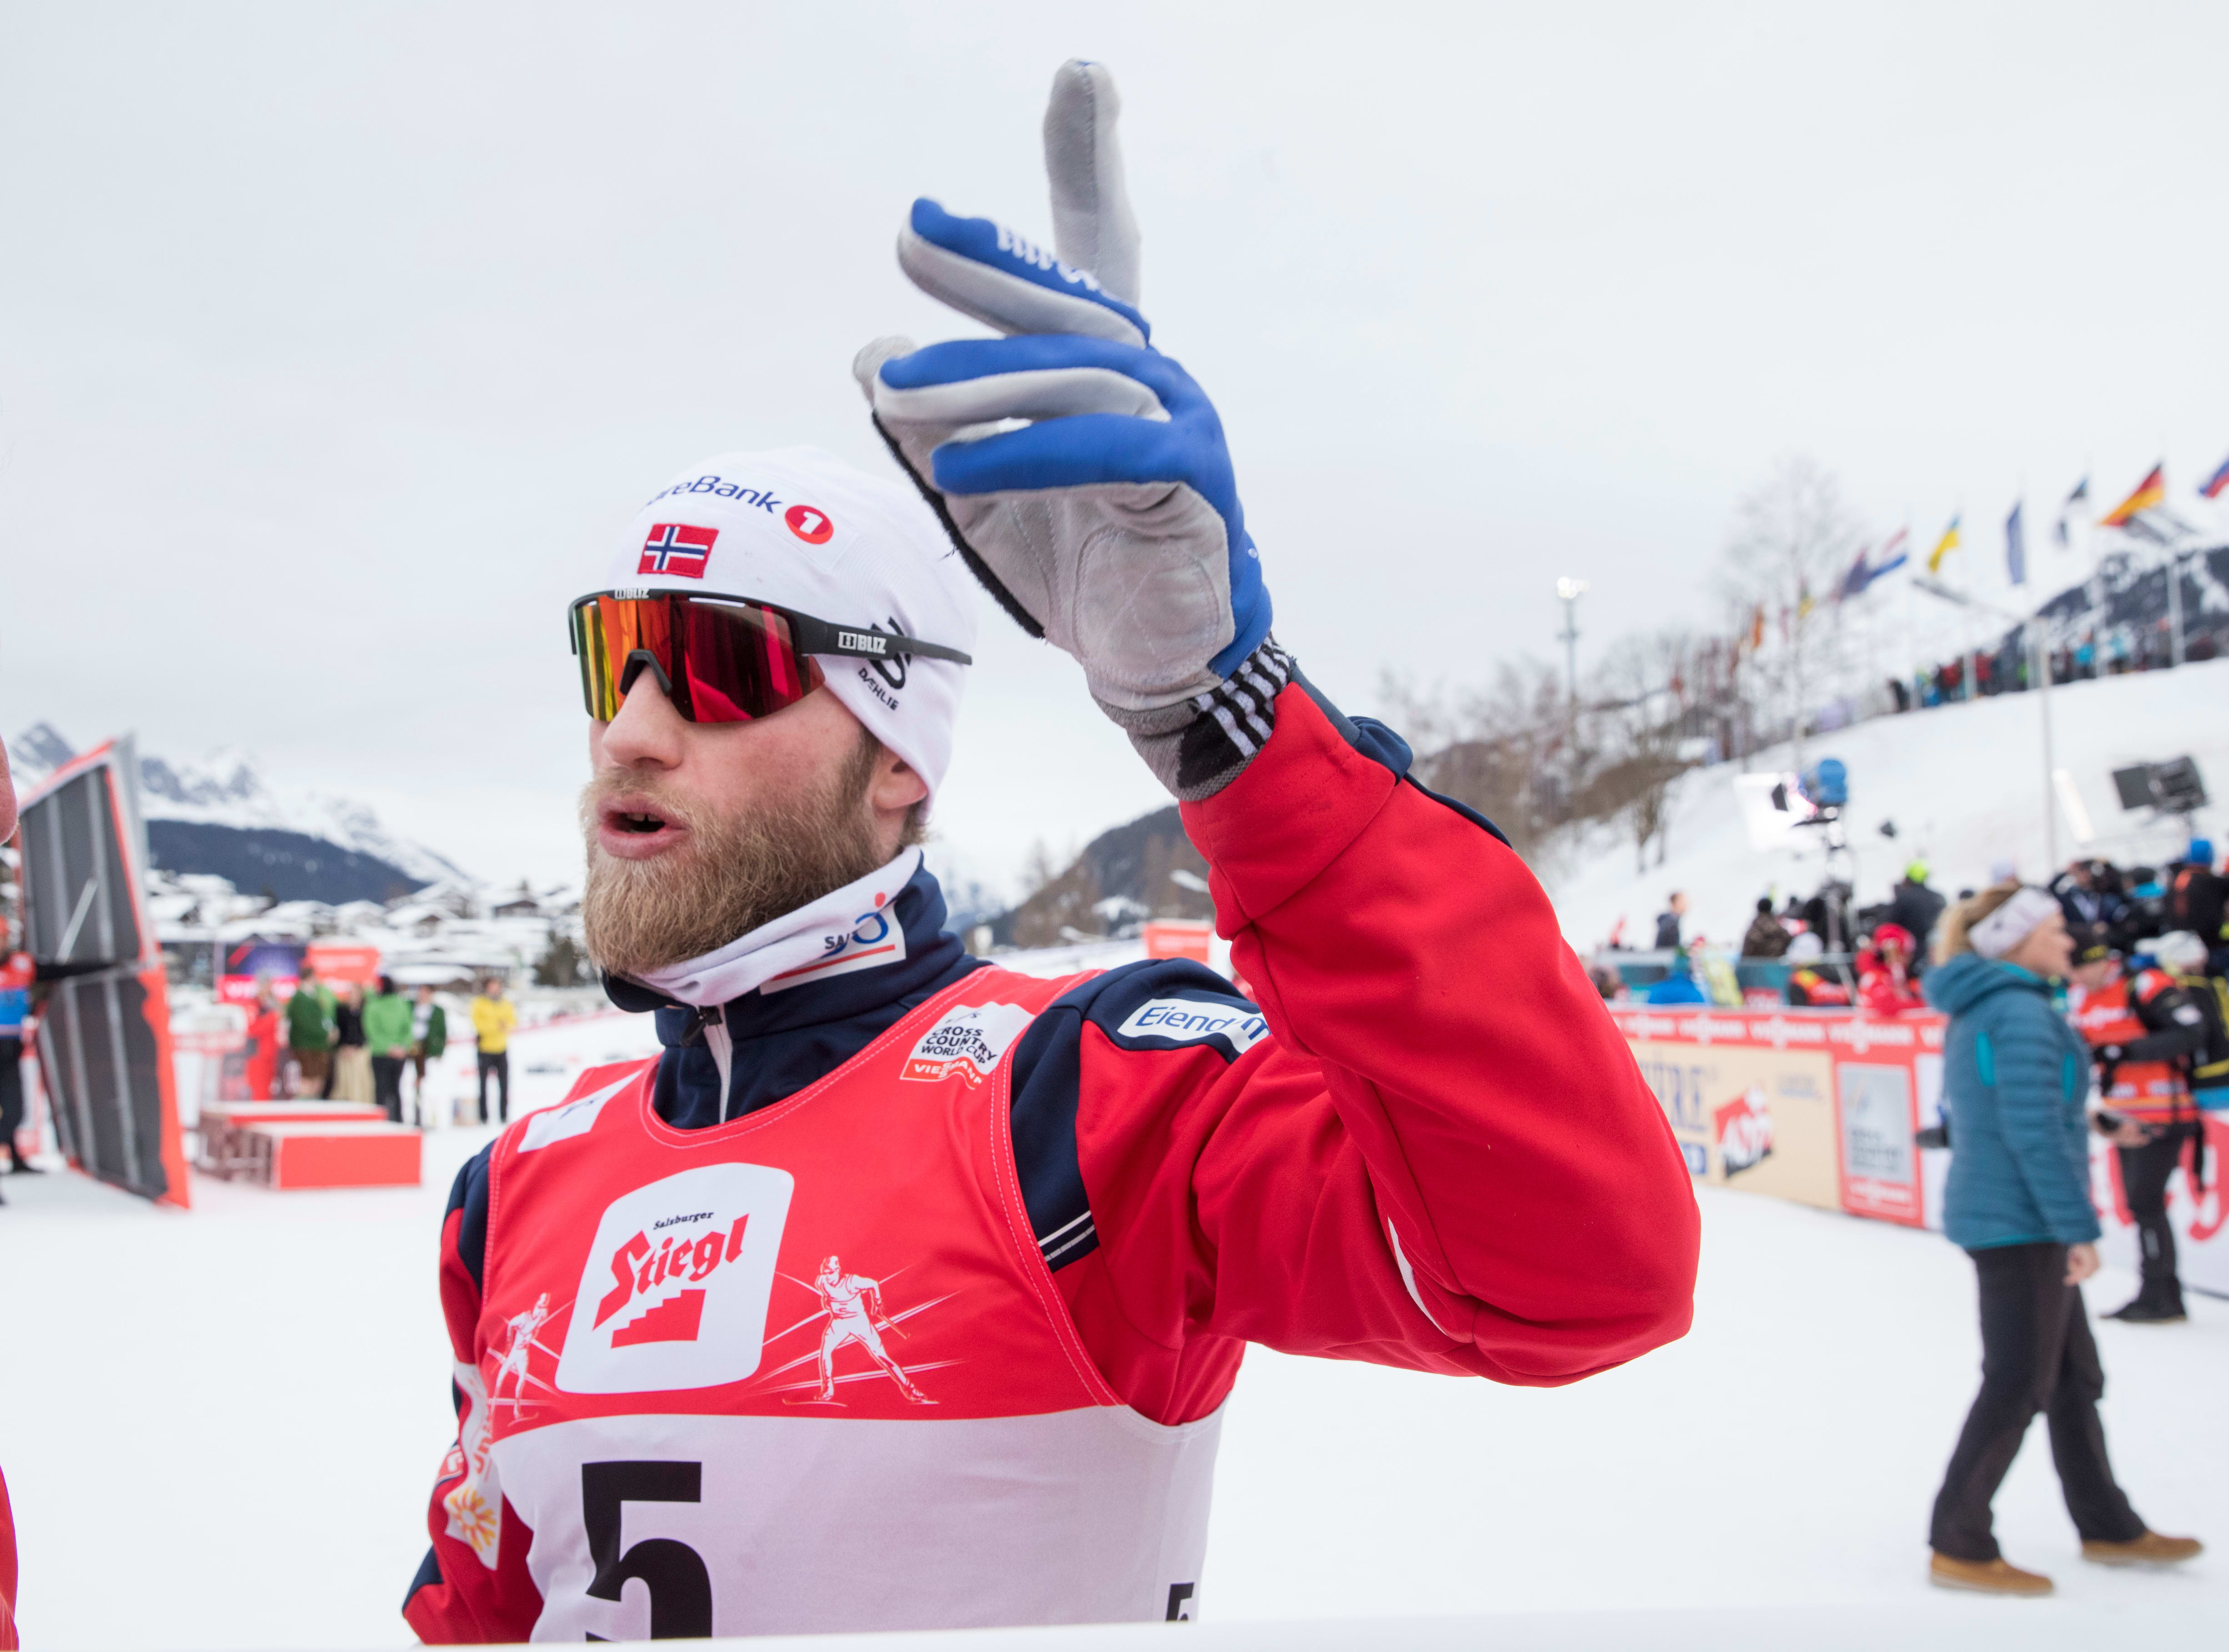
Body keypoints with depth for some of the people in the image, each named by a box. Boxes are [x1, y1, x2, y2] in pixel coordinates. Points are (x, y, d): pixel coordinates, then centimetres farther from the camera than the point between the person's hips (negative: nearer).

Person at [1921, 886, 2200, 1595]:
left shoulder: (1977, 1013, 13)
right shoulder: (2022, 1012, -18)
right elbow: (2035, 1132, -24)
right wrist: (2080, 1228, -20)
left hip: (1995, 1212, 10)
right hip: (2022, 1222, -10)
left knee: (2073, 1373, 18)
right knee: (2017, 1382, -3)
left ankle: (2108, 1528, 30)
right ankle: (1958, 1548, 4)